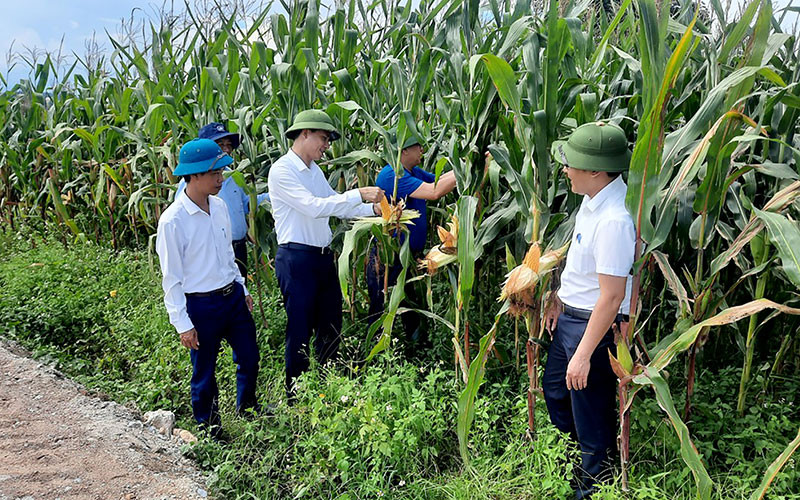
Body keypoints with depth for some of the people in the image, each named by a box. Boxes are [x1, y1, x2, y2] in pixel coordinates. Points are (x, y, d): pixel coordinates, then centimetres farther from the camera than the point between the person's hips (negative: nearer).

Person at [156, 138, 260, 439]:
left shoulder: (219, 206, 2)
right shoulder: (173, 220, -18)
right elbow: (171, 279, -14)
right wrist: (183, 324, -14)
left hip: (233, 297, 7)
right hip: (201, 305, -6)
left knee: (249, 359, 18)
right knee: (204, 374, 10)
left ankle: (247, 411, 42)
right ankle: (210, 432, 31)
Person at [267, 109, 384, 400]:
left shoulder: (314, 169, 15)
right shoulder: (282, 170, -13)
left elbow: (336, 207, 15)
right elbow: (314, 207, -24)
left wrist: (374, 208, 2)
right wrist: (359, 194, -24)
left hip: (324, 256, 9)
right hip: (297, 259, -9)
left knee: (331, 325, 16)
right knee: (300, 330, 1)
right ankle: (295, 395, 18)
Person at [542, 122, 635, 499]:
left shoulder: (614, 220, -31)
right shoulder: (594, 198, -1)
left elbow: (612, 297, -29)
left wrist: (583, 354, -23)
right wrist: (560, 300, 17)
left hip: (596, 325, -10)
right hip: (571, 315, 10)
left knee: (593, 416, 10)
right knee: (555, 388, 27)